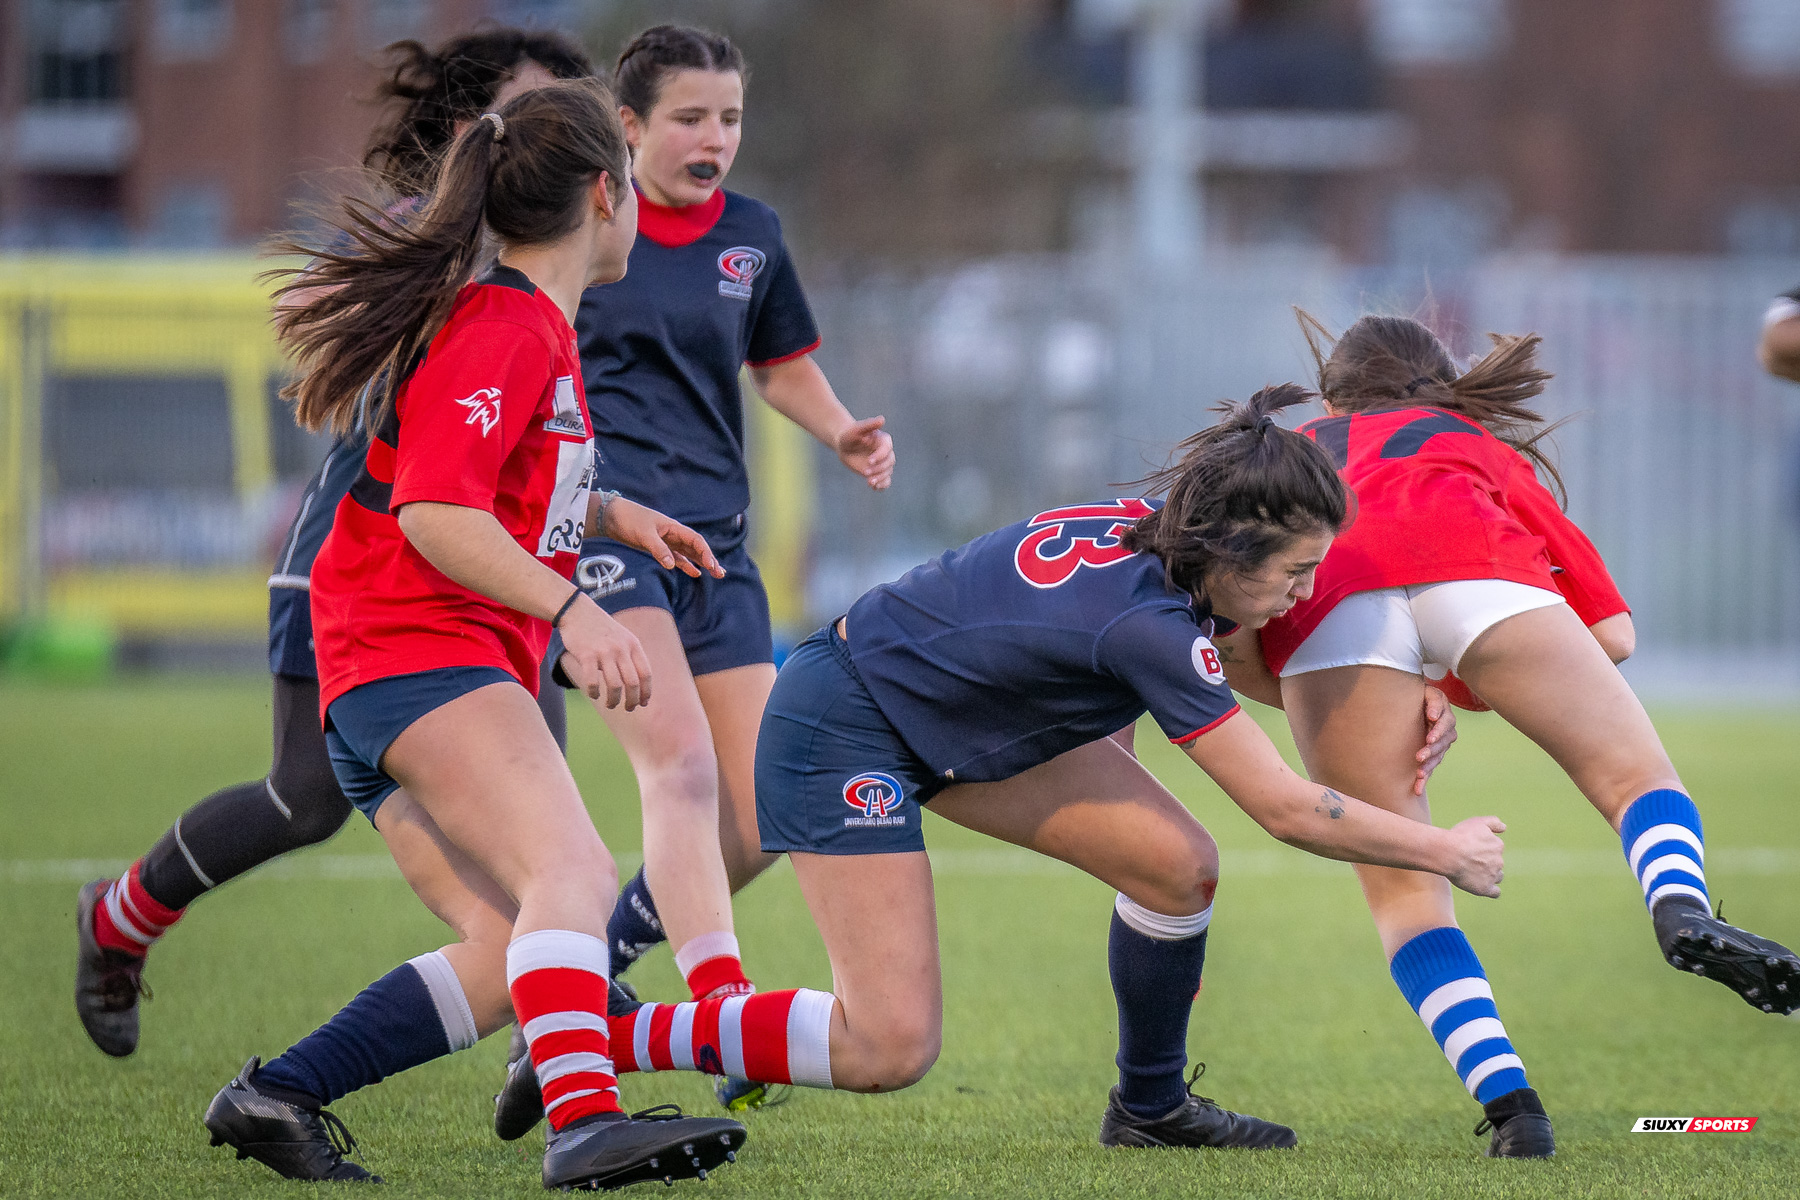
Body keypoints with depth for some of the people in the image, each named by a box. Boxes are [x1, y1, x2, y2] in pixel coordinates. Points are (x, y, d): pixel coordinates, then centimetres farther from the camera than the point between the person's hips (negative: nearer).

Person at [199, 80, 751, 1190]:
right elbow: (435, 513, -22)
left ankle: (275, 1097, -1)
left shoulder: (532, 325, 21)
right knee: (574, 870, -30)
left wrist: (609, 512, 34)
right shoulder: (503, 328, -11)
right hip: (412, 653, -10)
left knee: (514, 957, -3)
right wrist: (571, 609, -29)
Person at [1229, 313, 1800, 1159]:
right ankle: (1681, 909, -30)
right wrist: (1478, 681, 40)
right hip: (1474, 572, 0)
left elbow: (1231, 650, 20)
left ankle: (1506, 1100, -13)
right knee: (1636, 775, 4)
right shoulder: (1484, 448, 40)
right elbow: (1614, 633, 28)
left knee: (1405, 893, 6)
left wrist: (1329, 707, 30)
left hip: (1326, 603, 0)